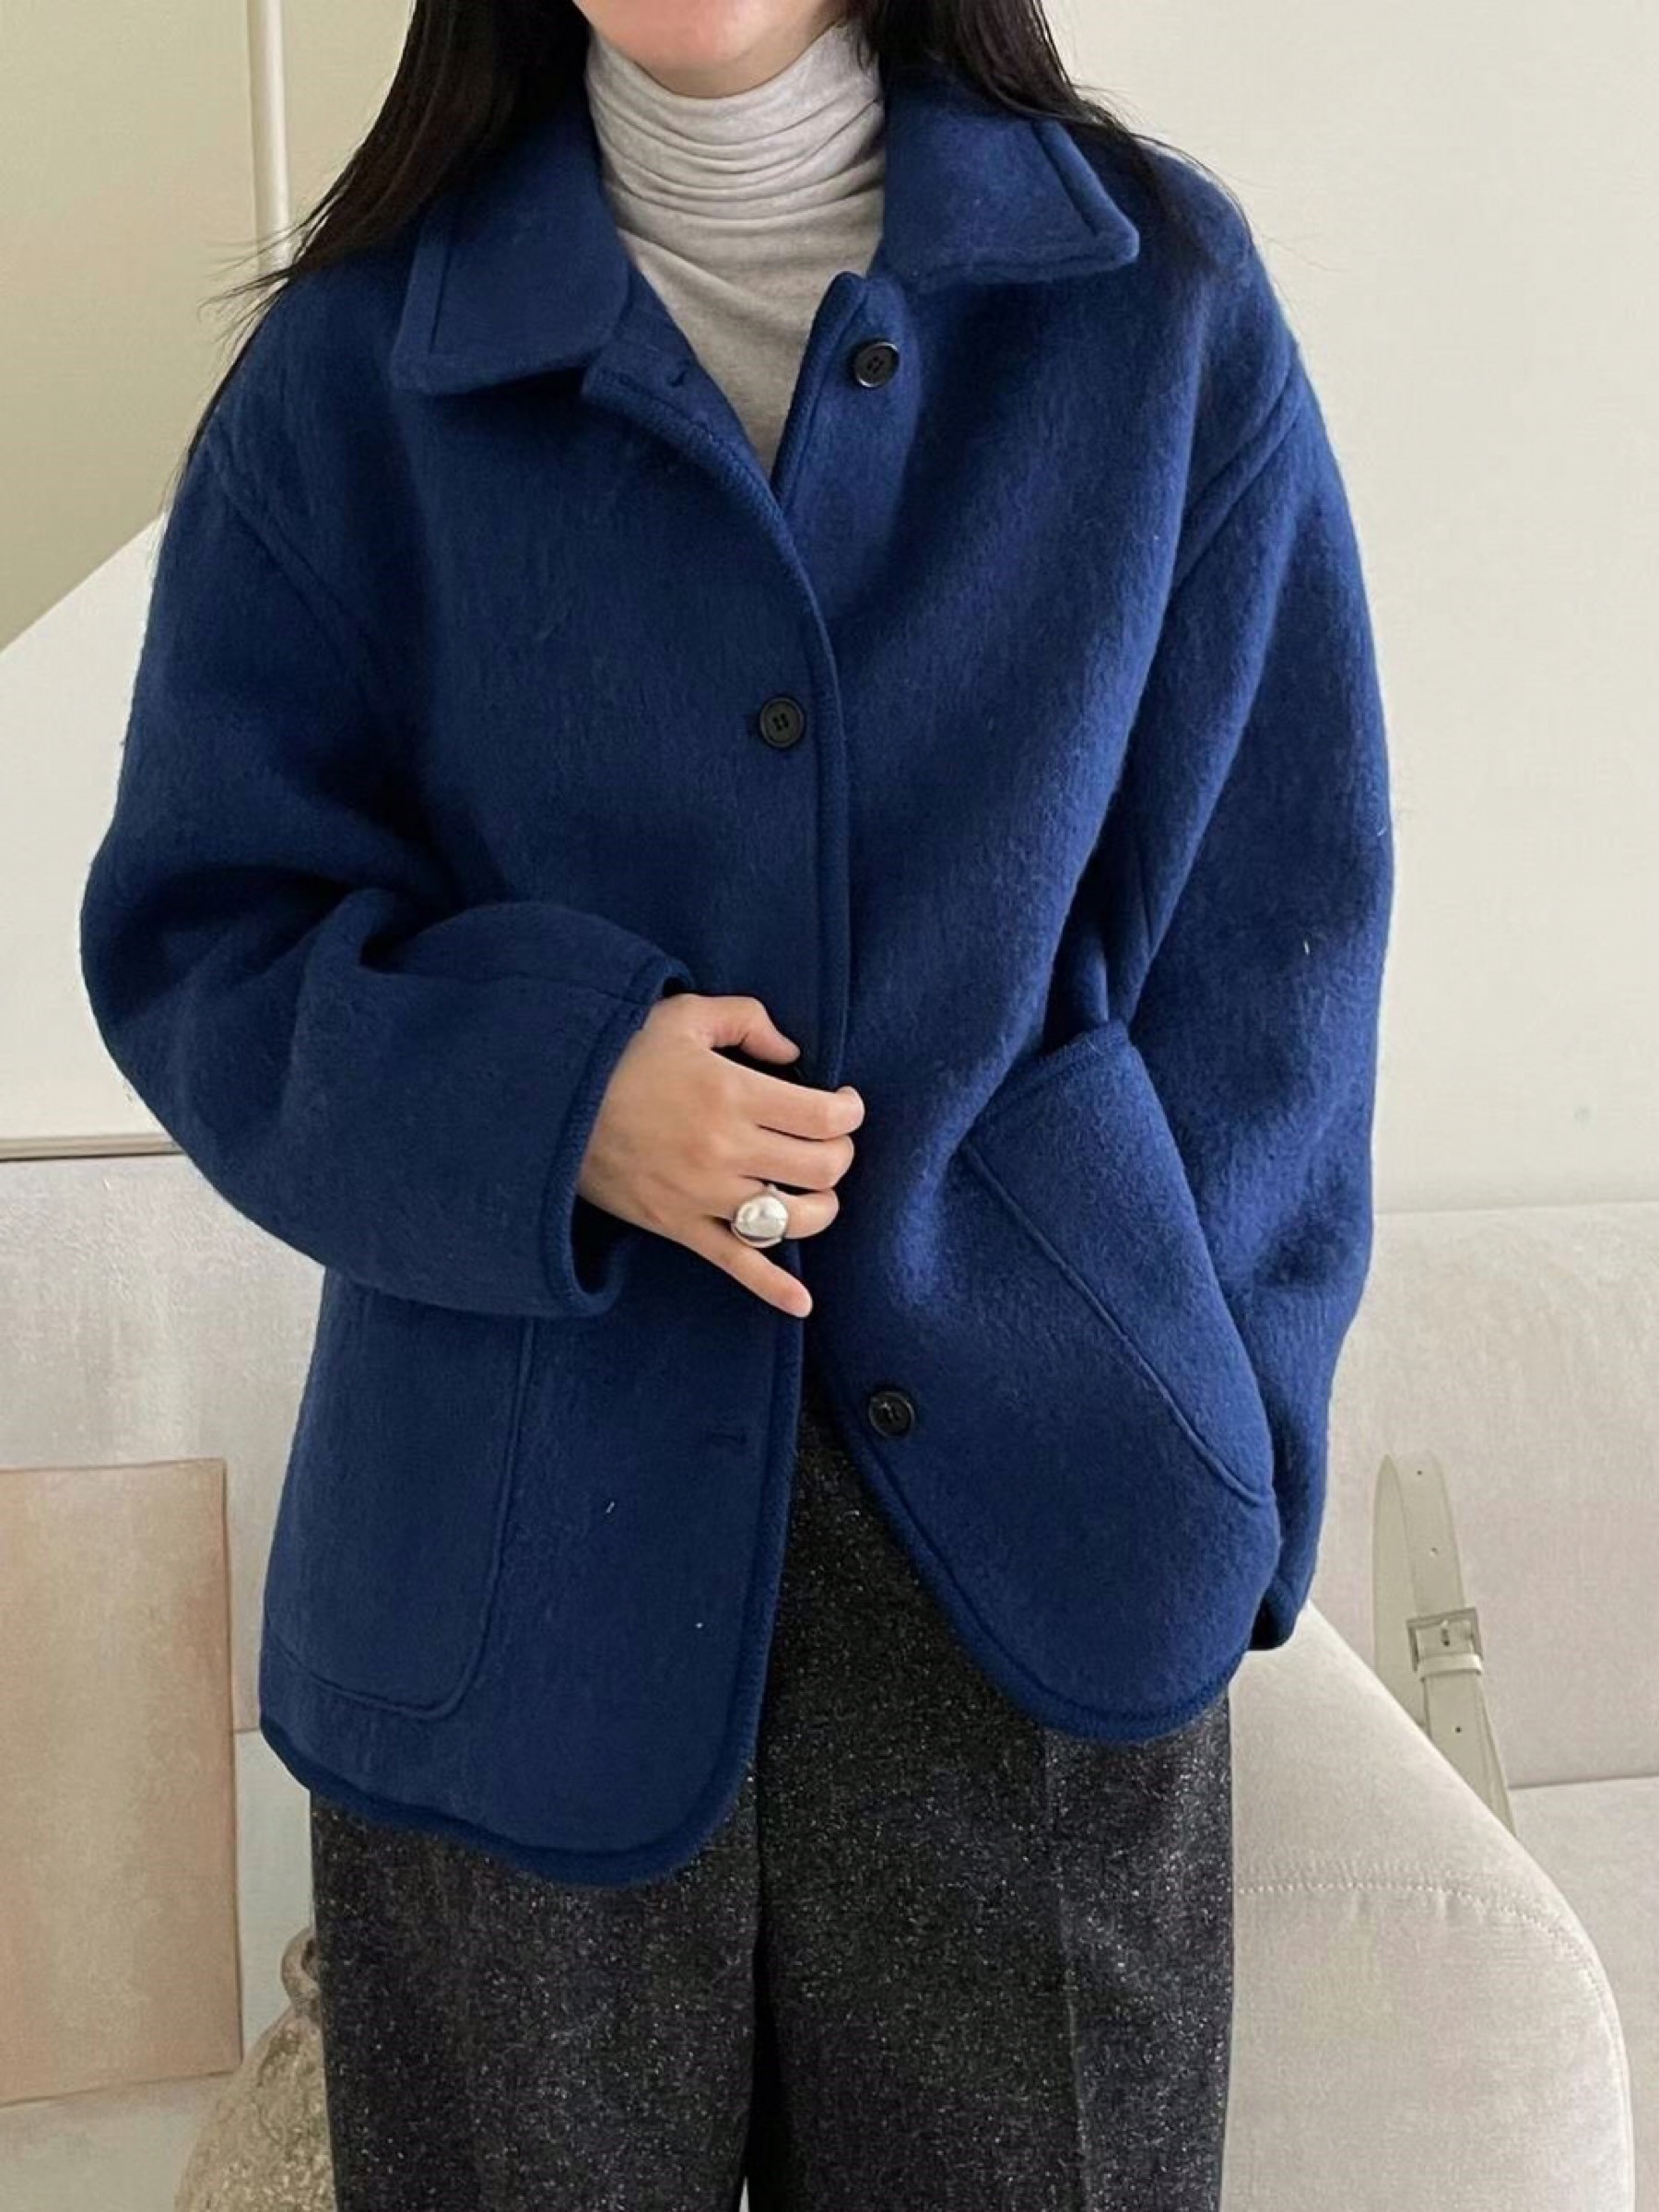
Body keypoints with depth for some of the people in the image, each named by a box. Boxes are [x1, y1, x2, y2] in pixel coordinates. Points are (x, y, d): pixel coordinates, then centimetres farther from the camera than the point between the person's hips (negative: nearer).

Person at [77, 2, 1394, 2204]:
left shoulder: (1160, 297, 2)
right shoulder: (356, 368, 2)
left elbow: (1267, 925, 3)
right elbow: (193, 930, 2)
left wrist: (1209, 1447, -1)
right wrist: (549, 1084, -16)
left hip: (1027, 1528, 1)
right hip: (523, 1576, 0)